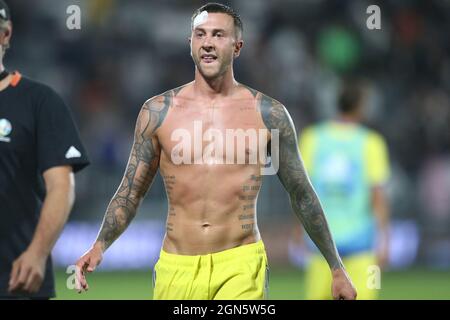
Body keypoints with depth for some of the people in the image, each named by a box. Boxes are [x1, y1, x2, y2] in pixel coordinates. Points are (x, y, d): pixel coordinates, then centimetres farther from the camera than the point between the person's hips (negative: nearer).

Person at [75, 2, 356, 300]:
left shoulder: (269, 114, 3)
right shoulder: (158, 111, 5)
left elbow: (302, 195, 11)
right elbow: (131, 192, 11)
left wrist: (336, 268, 13)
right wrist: (100, 247, -5)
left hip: (240, 267, -2)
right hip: (176, 268, 2)